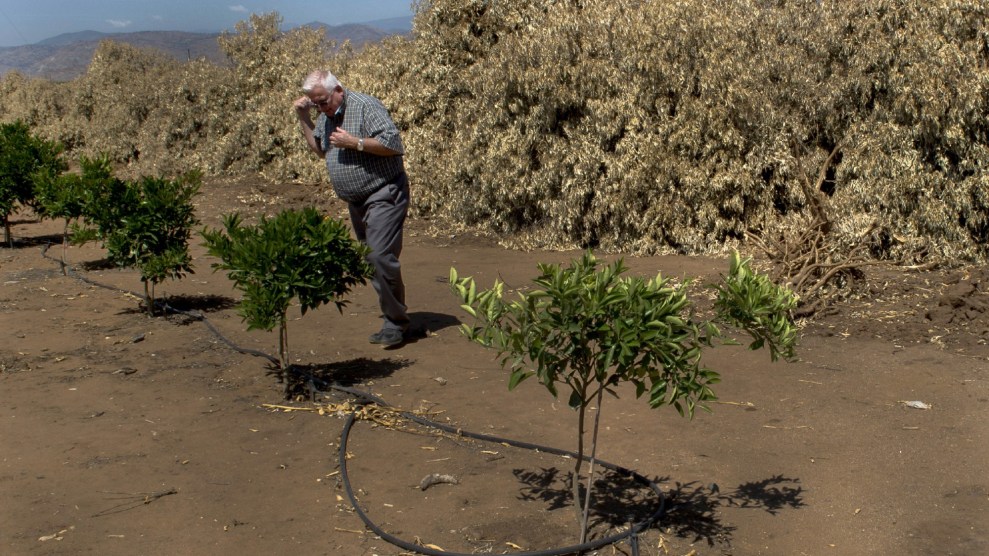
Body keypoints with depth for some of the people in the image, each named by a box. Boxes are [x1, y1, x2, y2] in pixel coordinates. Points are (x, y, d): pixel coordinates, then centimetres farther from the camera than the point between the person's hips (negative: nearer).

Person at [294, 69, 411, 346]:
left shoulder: (366, 106, -15)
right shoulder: (327, 115, 11)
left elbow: (394, 144, -22)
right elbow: (319, 148, 24)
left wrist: (354, 142, -22)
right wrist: (304, 119, 11)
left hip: (384, 195, -9)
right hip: (357, 201, 9)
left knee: (380, 256, -18)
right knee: (369, 259, 12)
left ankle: (395, 323, -10)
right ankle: (395, 311, 24)